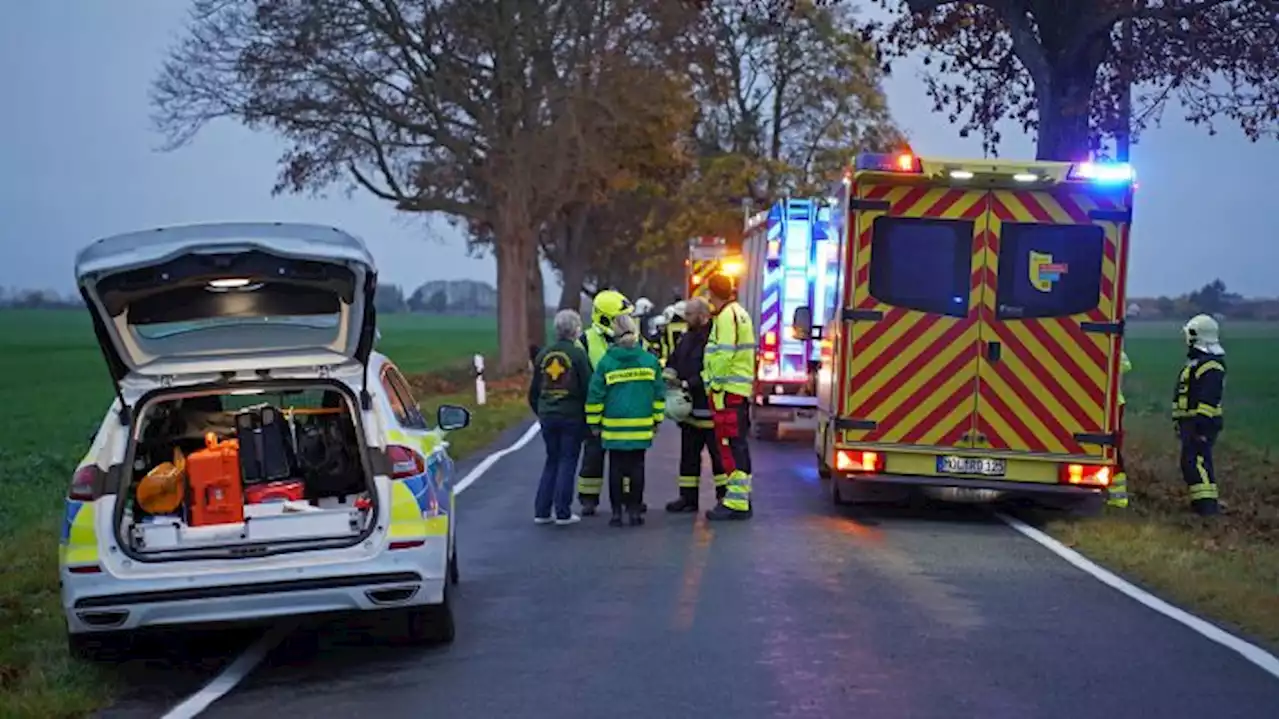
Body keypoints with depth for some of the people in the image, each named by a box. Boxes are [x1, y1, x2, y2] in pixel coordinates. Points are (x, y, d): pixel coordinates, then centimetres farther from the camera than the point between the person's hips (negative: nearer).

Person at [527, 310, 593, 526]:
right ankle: (563, 513, -1)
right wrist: (588, 416, 0)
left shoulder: (543, 355, 7)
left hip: (547, 416, 5)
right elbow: (587, 387, -10)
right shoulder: (578, 354, -9)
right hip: (572, 416, -5)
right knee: (567, 461, 2)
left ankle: (541, 511, 10)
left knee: (552, 461, 14)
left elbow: (534, 390, 12)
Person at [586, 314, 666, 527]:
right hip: (642, 426, 1)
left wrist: (593, 422, 8)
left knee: (616, 469, 5)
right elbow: (659, 392, 6)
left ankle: (617, 511, 5)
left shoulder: (605, 362, -5)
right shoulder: (650, 360, 0)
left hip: (614, 426, -1)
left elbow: (595, 395, -2)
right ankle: (635, 510, 8)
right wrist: (657, 419, 15)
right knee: (637, 467, 7)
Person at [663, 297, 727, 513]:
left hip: (709, 408, -9)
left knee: (718, 454, -2)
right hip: (690, 407, 9)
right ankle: (688, 497, 21)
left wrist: (688, 384, -21)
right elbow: (673, 361, 21)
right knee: (689, 454, 14)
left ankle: (725, 496, 5)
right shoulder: (686, 337, 13)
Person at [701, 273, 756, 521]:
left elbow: (724, 355, -21)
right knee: (736, 445, 15)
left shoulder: (727, 316, -13)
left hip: (728, 389, -10)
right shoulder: (739, 313, 20)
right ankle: (741, 499, 21)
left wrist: (716, 386, -16)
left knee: (732, 445, -10)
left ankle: (736, 503, -11)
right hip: (739, 389, 10)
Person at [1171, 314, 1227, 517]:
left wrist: (1202, 425, -27)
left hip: (1200, 424, -11)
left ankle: (1206, 504, -17)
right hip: (1192, 422, 11)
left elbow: (1208, 400, -24)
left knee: (1195, 460, -15)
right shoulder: (1198, 361, 17)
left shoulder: (1210, 365, -18)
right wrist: (1182, 423, 26)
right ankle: (1204, 502, 21)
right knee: (1194, 461, 15)